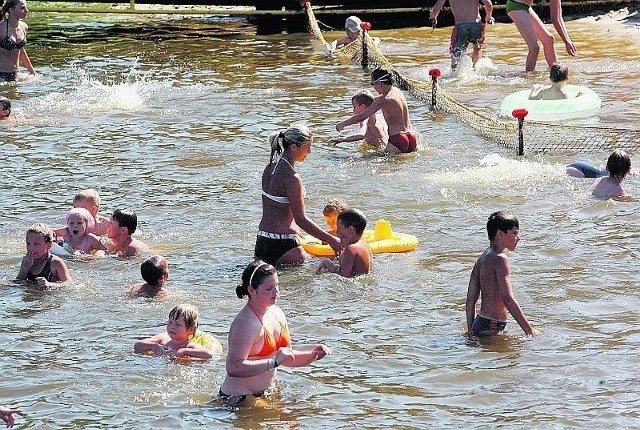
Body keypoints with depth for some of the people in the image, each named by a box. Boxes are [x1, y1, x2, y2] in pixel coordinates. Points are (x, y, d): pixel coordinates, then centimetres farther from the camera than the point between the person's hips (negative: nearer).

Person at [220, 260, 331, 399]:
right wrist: (274, 362, -29)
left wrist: (311, 356, 2)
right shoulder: (244, 323, -20)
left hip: (266, 393, 7)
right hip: (239, 398, -7)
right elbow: (234, 368, -30)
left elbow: (286, 358, 20)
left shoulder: (276, 313, 7)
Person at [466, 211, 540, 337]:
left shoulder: (482, 259, 15)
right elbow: (508, 298, -19)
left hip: (480, 322, 10)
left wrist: (471, 332, 21)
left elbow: (470, 300, 17)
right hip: (490, 327, -10)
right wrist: (529, 329, -16)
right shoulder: (500, 259, -13)